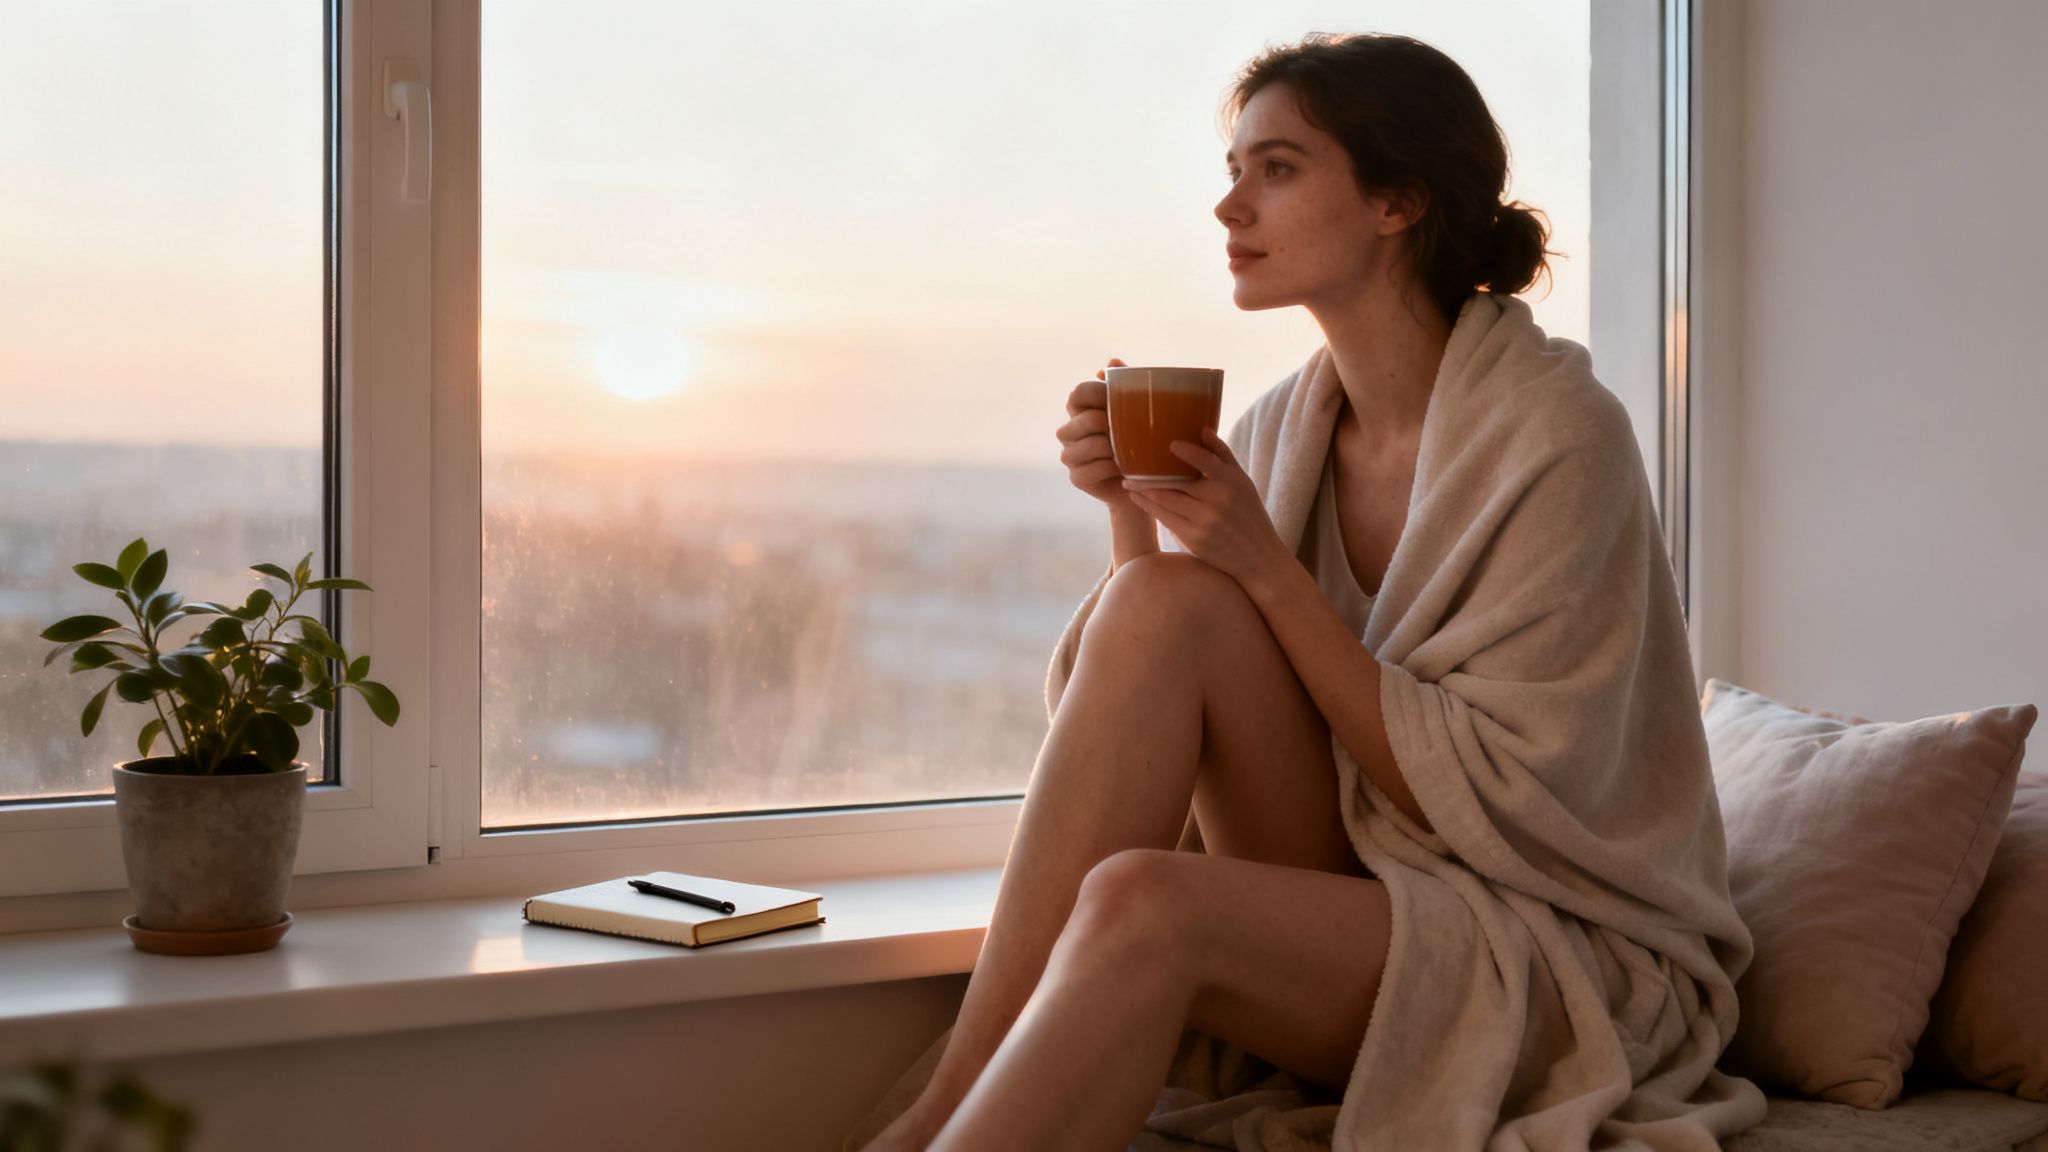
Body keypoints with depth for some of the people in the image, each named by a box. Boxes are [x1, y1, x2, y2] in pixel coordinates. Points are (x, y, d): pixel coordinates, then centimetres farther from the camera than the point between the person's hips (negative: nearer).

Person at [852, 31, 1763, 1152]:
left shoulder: (1559, 436, -13)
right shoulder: (1278, 430, 5)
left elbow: (1490, 798, -17)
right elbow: (1130, 733, 6)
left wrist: (1267, 569, -19)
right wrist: (1133, 517, -9)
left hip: (1557, 962, -6)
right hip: (1345, 908, 6)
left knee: (1142, 904, -34)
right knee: (1162, 600, -20)